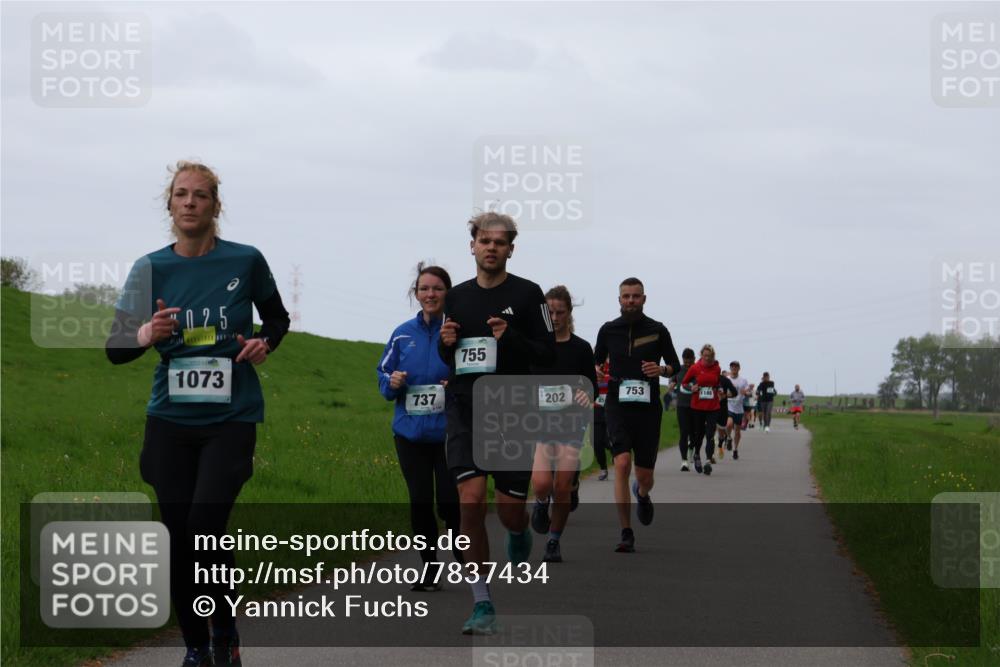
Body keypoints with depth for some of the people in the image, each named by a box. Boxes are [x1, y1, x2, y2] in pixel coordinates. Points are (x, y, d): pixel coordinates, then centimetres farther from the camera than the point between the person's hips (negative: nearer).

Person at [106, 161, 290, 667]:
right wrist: (145, 335, -18)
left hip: (232, 417, -3)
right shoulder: (150, 269, 2)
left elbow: (277, 318, 15)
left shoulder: (246, 262, -2)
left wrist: (264, 344, -6)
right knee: (177, 536, 3)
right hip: (171, 419, 3)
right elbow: (115, 349, 3)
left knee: (205, 527, -16)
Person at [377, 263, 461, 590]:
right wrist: (392, 383, -7)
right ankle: (430, 572, 17)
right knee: (420, 504, 7)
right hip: (410, 432, 4)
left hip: (450, 432, -4)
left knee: (450, 504, -6)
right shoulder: (403, 334, 7)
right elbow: (383, 374, 15)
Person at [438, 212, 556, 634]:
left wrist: (511, 339, -18)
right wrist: (446, 343, -1)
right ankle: (482, 604, -7)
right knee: (470, 500, -14)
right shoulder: (457, 297, 11)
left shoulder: (527, 294, 0)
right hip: (465, 412, 2)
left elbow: (548, 354, -1)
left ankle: (520, 538, 41)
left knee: (510, 510, 0)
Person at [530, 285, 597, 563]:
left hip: (571, 425, 1)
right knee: (541, 483, -19)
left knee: (562, 489, -2)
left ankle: (554, 542, 17)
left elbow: (592, 387, 8)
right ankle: (541, 504, 18)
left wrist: (585, 396, -14)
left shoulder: (581, 348, 3)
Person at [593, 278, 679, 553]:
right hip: (618, 406, 0)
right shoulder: (608, 330, 6)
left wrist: (661, 369, -12)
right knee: (622, 463, -19)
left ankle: (642, 494, 45)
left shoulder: (657, 331, 3)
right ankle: (626, 534, -13)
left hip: (648, 408, 0)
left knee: (644, 475, 4)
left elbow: (675, 365, 10)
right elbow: (596, 362, 19)